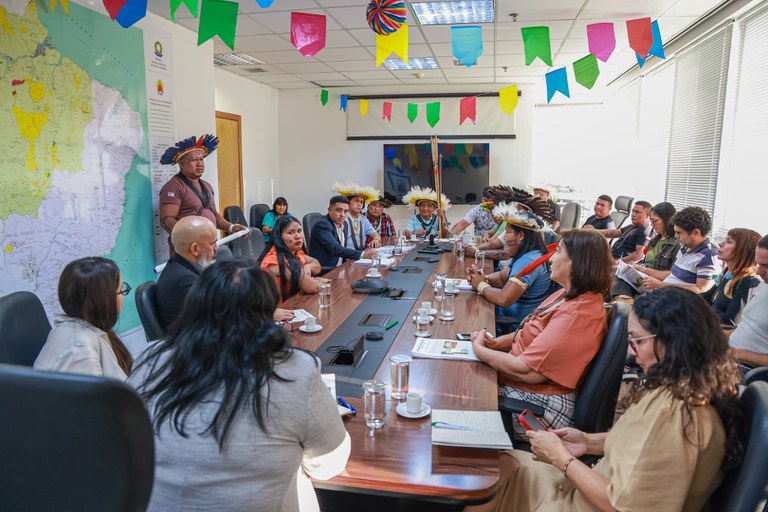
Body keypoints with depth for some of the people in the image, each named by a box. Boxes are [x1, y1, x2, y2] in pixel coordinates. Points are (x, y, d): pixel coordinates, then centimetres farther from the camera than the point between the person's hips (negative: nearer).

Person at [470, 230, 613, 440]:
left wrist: (479, 350, -13)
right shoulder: (570, 295, 7)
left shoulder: (578, 314, -26)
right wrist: (497, 342, -3)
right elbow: (531, 333, 16)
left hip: (542, 405, -9)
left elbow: (526, 371, -27)